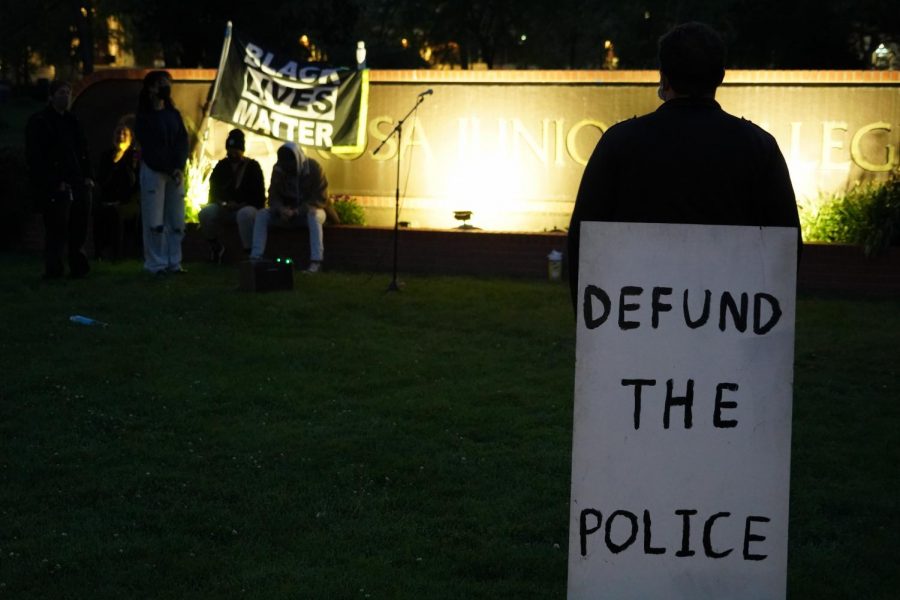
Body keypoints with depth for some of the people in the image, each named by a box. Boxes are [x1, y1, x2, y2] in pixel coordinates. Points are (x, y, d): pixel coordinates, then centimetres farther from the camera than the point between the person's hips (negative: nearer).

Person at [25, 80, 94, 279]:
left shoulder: (72, 121, 20)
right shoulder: (39, 121, -3)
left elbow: (83, 151, 23)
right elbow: (35, 157, -9)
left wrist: (88, 176, 9)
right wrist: (53, 182, -15)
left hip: (79, 185, 7)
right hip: (55, 188, -7)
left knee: (79, 228, 7)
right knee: (56, 229, -7)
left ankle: (78, 267, 15)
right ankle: (53, 270, 0)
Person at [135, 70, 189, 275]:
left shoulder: (174, 114, 14)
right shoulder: (145, 117, 1)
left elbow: (183, 142, 6)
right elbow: (150, 146, -5)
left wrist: (179, 167, -9)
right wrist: (169, 169, -11)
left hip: (175, 172, 4)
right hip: (153, 171, -4)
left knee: (176, 220, 0)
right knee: (155, 221, -6)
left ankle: (174, 262, 5)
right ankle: (157, 264, -3)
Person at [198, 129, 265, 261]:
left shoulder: (252, 166, 2)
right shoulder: (221, 166, 11)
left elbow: (259, 196, -3)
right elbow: (213, 191, 13)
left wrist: (240, 205, -18)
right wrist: (219, 202, -10)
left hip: (246, 207, -4)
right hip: (224, 208, 4)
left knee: (245, 214, -41)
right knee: (205, 213, -27)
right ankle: (215, 246, -5)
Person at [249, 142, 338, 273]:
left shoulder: (314, 168, -19)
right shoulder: (278, 170, -6)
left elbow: (320, 199, -21)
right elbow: (273, 196, -4)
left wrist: (297, 211, -33)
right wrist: (281, 209, -28)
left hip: (310, 211, -4)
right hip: (288, 211, 4)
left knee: (313, 215, -40)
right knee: (262, 214, -19)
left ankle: (316, 261, -47)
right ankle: (255, 257, -26)